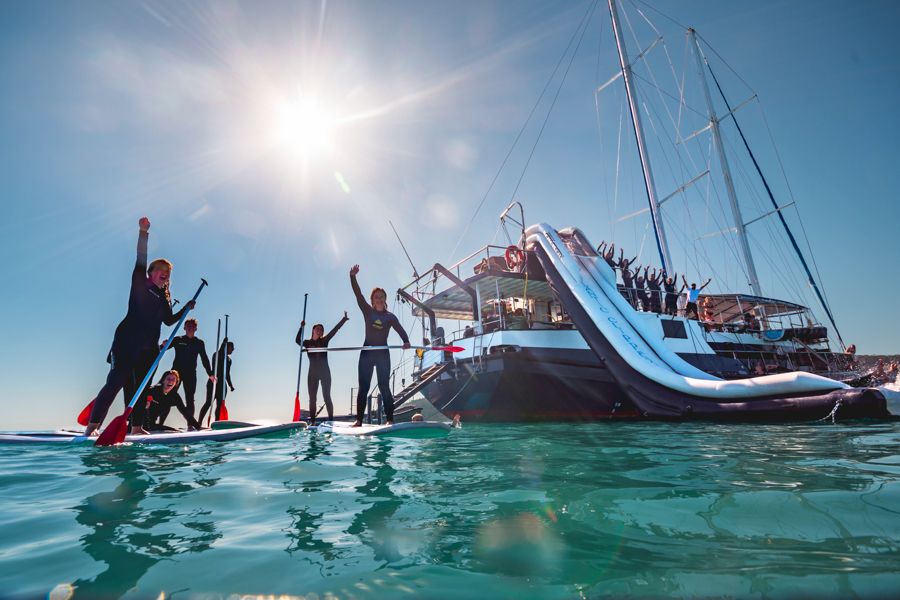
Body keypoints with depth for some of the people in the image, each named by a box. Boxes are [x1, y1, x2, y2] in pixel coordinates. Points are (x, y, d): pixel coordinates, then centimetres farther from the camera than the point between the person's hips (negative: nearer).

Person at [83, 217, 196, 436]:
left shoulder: (164, 297, 18)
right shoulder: (140, 284, 3)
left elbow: (169, 321, 22)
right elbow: (140, 261, -9)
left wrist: (186, 309, 11)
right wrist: (143, 233, -19)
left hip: (148, 349, 6)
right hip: (127, 344, -6)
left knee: (139, 387, 7)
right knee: (115, 383, -13)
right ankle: (91, 426, -10)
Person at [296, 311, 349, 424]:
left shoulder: (324, 341, 6)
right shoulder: (307, 343, 6)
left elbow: (335, 330, -3)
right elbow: (297, 340, -14)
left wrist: (344, 319, -11)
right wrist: (301, 328, -24)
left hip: (325, 372, -1)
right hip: (312, 373, 1)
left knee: (327, 397, -5)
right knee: (312, 398, 2)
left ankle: (331, 419, -6)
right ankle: (312, 421, 5)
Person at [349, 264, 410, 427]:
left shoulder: (390, 317, 6)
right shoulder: (367, 311, 7)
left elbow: (400, 330, -6)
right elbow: (358, 294, -4)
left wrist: (406, 341, -27)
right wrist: (352, 277, -15)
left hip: (383, 354, -1)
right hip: (367, 352, 1)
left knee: (384, 387, -4)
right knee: (363, 387, -1)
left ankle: (389, 419, -2)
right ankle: (359, 420, -1)